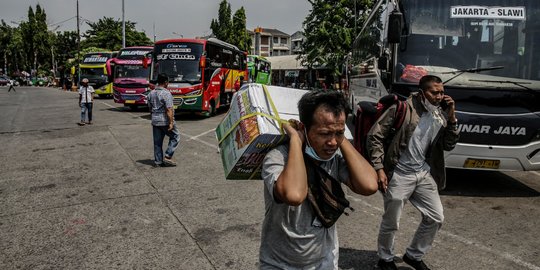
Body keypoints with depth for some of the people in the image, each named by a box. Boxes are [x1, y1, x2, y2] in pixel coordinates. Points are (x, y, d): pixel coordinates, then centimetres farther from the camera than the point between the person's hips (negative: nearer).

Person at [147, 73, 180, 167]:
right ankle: (167, 157, 2)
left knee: (157, 142, 11)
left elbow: (150, 108, 16)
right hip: (165, 121, -7)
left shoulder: (151, 93, 8)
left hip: (155, 121, 7)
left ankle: (158, 161, 15)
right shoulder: (166, 93, -16)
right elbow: (169, 109, -21)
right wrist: (171, 123, -20)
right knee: (175, 137, 9)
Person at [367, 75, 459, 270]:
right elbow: (374, 137, -14)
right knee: (391, 223, 6)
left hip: (424, 174, 6)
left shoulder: (440, 114, 4)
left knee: (436, 217, 13)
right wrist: (379, 169, -18)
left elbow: (449, 146, 4)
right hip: (399, 175, -6)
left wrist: (451, 117, -8)